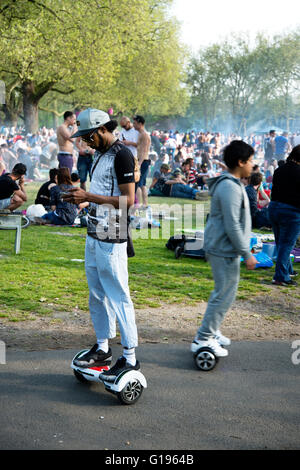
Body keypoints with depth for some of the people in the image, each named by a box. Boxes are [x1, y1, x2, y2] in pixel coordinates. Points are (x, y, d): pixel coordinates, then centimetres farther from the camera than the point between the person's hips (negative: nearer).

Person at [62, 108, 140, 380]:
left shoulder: (122, 155, -13)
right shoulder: (100, 154, 16)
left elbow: (127, 200, -20)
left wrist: (88, 197, -21)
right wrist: (81, 196, 9)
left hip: (111, 239, -9)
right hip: (94, 235, 9)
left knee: (118, 296, -5)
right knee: (97, 294, 14)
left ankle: (130, 358, 2)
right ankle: (102, 348, 26)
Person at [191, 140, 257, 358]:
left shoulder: (231, 184, 14)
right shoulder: (230, 187, -20)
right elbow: (232, 225, -23)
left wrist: (244, 250, 24)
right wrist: (247, 254, -18)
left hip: (221, 248, 11)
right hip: (225, 250, -11)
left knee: (224, 292, 20)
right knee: (225, 294, -5)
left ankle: (211, 332, 30)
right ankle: (203, 340, 1)